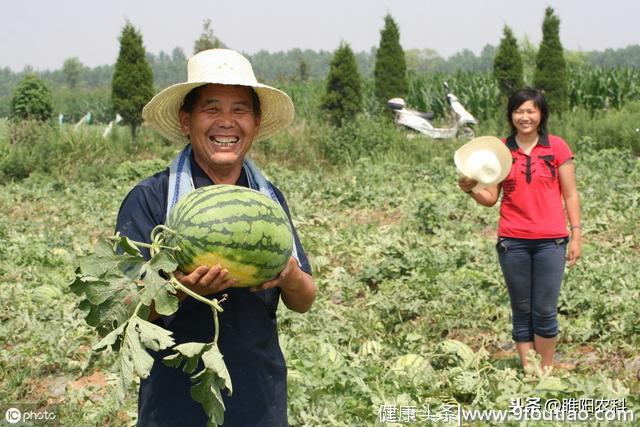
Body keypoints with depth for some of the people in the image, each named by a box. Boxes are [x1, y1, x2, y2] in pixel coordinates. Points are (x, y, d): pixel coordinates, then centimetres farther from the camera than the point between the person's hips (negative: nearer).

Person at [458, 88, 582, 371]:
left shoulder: (557, 147, 0)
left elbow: (570, 195, 3)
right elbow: (491, 198, 5)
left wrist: (576, 235, -2)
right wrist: (471, 190, -15)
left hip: (550, 241, -2)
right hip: (512, 241, 2)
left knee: (545, 312, 1)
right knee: (521, 311, 9)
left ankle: (546, 372, 16)